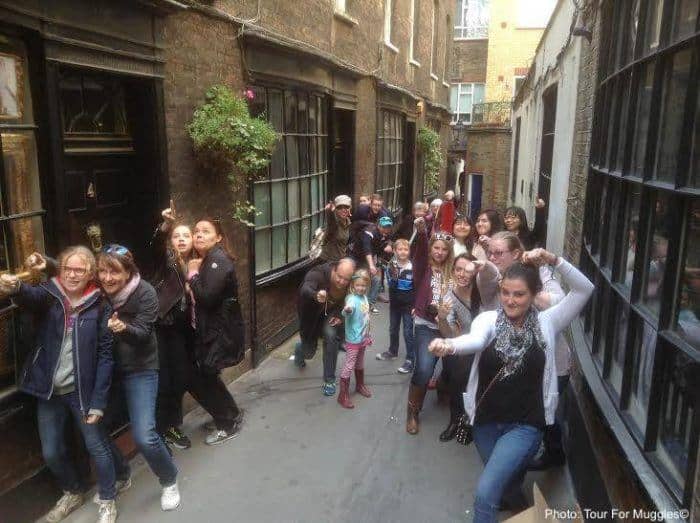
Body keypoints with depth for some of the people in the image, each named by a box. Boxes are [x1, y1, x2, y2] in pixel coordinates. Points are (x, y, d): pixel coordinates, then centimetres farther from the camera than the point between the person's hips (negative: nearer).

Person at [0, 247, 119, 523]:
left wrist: (98, 401, -12)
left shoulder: (99, 306, -8)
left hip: (82, 391, -2)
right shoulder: (48, 294, -5)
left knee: (97, 447, 7)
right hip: (49, 391, 3)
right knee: (51, 452, 14)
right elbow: (29, 297, -31)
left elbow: (105, 355, -8)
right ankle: (72, 493, 41)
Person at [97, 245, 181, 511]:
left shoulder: (145, 293, -17)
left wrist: (123, 328, -42)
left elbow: (143, 333, -22)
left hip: (140, 370, -4)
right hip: (105, 369, 5)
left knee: (144, 436, -12)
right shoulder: (97, 292, -5)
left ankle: (169, 481, 17)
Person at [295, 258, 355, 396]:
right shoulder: (319, 273, -37)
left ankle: (329, 381, -8)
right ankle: (299, 351, 52)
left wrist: (340, 316, -20)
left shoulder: (351, 283, -26)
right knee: (309, 351, 9)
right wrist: (316, 295, -76)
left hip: (330, 313, 2)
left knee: (331, 335, -26)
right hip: (312, 314, -2)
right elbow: (305, 290, -55)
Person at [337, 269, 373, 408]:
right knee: (348, 366, -1)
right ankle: (343, 395, 7)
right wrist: (346, 310, -67)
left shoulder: (364, 297, 3)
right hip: (353, 339, -8)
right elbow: (346, 313, -44)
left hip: (363, 338, 8)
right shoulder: (352, 299, -22)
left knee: (360, 364, 25)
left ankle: (360, 385, 43)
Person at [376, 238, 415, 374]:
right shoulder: (391, 265, -5)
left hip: (408, 305, -4)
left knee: (408, 332, -1)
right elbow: (391, 285, -12)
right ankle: (392, 351, 39)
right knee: (393, 329, 20)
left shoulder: (413, 267, -11)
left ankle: (410, 360, 7)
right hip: (394, 303, 4)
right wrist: (394, 274, -30)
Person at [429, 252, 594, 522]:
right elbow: (475, 339, -30)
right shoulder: (488, 319, -7)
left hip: (525, 425, -2)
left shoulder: (546, 322, -5)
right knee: (506, 483, 25)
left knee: (485, 492, -17)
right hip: (486, 421, 3)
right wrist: (449, 345, -53)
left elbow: (585, 289, -11)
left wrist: (554, 260, -25)